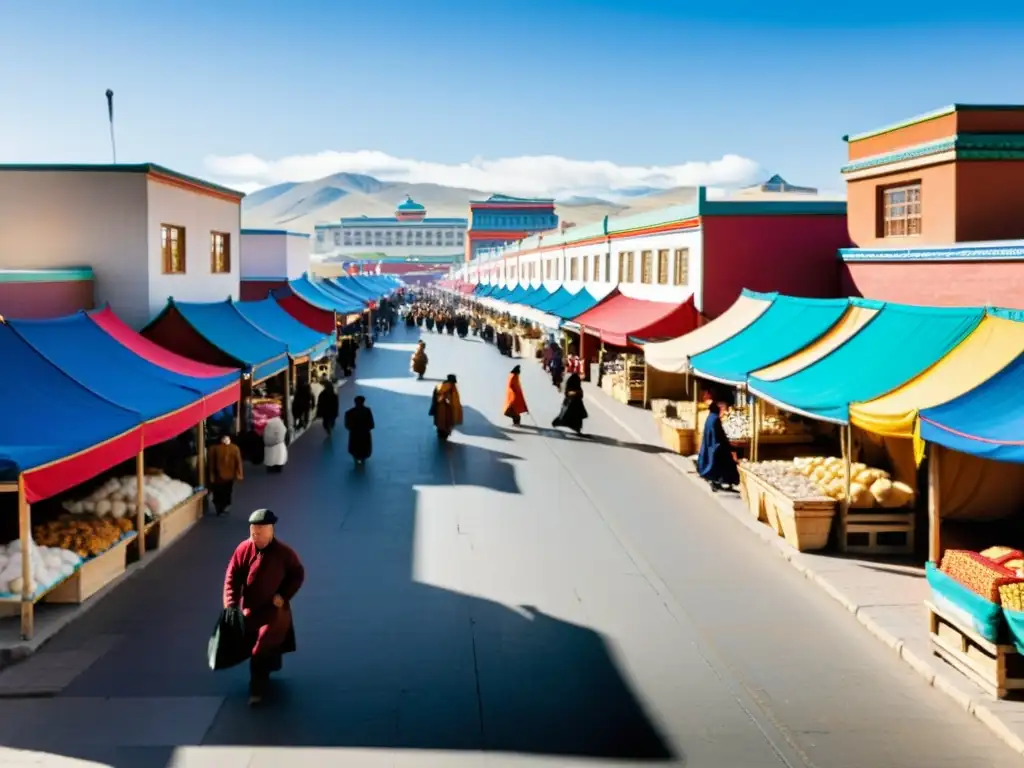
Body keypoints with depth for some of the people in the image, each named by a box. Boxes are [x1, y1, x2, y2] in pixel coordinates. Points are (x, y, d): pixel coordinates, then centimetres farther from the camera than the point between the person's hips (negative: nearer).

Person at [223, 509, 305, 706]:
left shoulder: (284, 552, -16)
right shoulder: (243, 549, -11)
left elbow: (298, 574, -2)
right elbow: (232, 577, -9)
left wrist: (284, 595, -13)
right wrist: (230, 604, -19)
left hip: (274, 610, -3)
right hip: (249, 609, 3)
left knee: (263, 651, -7)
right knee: (250, 647, 17)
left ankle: (258, 689, 2)